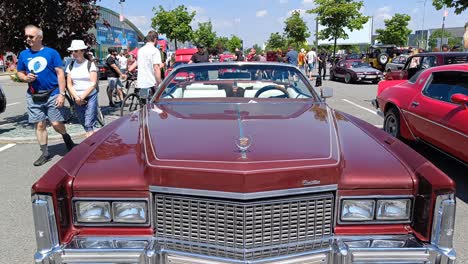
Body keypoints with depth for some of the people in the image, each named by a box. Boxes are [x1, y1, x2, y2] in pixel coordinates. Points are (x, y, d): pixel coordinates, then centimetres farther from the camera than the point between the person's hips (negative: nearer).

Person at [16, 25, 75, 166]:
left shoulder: (51, 53, -3)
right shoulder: (23, 54, 8)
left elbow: (60, 73, -5)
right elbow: (20, 73, 17)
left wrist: (61, 94, -12)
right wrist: (25, 78, -8)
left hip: (52, 94, -4)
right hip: (33, 96, 4)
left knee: (56, 124, -6)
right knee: (39, 125, 7)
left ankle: (68, 140, 25)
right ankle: (45, 153, 17)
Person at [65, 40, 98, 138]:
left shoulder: (90, 64, -2)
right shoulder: (71, 66, 9)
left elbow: (93, 84, -8)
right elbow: (69, 85, 7)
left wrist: (82, 97, -14)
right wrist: (76, 97, -9)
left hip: (90, 97, -4)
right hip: (77, 99, 5)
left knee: (89, 124, -11)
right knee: (84, 124, 9)